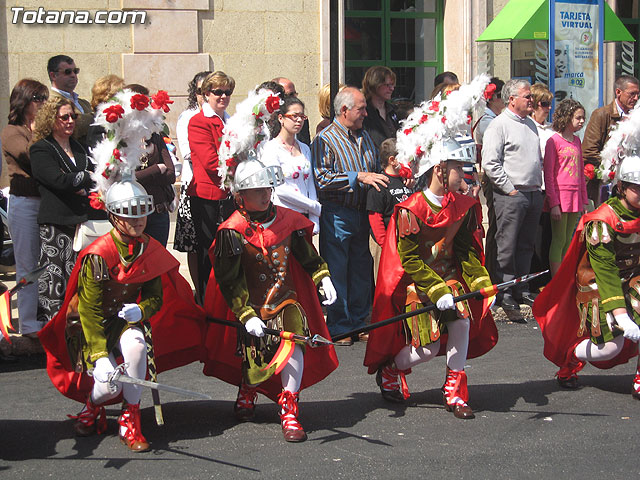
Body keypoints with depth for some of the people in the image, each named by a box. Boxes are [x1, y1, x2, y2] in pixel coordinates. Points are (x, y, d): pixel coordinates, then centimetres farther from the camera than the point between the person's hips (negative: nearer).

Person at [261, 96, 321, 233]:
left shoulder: (305, 149, 17)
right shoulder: (271, 148, -4)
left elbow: (310, 185, 12)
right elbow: (279, 188, -11)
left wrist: (315, 221, -2)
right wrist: (315, 207, -8)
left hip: (304, 217, 6)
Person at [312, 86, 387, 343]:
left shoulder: (364, 137, 16)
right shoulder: (325, 140, -9)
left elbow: (376, 169, 27)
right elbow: (322, 179, -20)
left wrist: (385, 179, 6)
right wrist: (358, 177, -23)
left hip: (363, 213, 7)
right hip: (336, 215, -7)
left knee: (362, 268, 12)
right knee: (337, 271, -2)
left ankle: (359, 320, 22)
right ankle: (338, 325, 6)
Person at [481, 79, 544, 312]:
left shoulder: (530, 124, 18)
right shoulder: (499, 125, -7)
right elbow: (490, 164, -14)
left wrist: (538, 184, 16)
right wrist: (510, 189, -14)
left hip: (533, 194, 8)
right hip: (510, 195, -8)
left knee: (526, 245, 11)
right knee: (506, 246, -5)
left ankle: (521, 289, 18)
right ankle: (505, 291, -1)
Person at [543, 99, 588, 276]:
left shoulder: (576, 140, 14)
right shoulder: (554, 140, -7)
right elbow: (548, 174, -9)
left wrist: (584, 201, 14)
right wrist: (554, 203, -14)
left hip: (575, 196, 7)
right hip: (560, 195, -7)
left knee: (568, 241, 9)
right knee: (559, 240, -4)